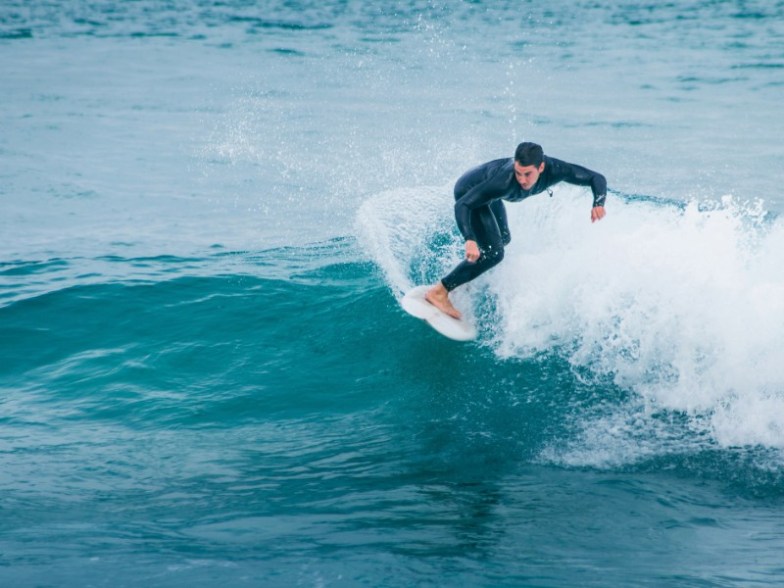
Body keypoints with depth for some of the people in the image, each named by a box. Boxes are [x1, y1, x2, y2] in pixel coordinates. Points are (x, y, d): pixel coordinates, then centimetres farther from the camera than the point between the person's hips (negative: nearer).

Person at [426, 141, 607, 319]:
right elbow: (462, 205, -41)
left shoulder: (554, 169, -29)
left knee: (503, 240, 25)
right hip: (468, 193, -7)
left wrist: (598, 203, -41)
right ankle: (439, 292, -14)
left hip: (487, 190, 8)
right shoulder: (505, 181, -43)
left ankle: (462, 279, 46)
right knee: (493, 252, -19)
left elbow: (597, 178, -21)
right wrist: (469, 240, -56)